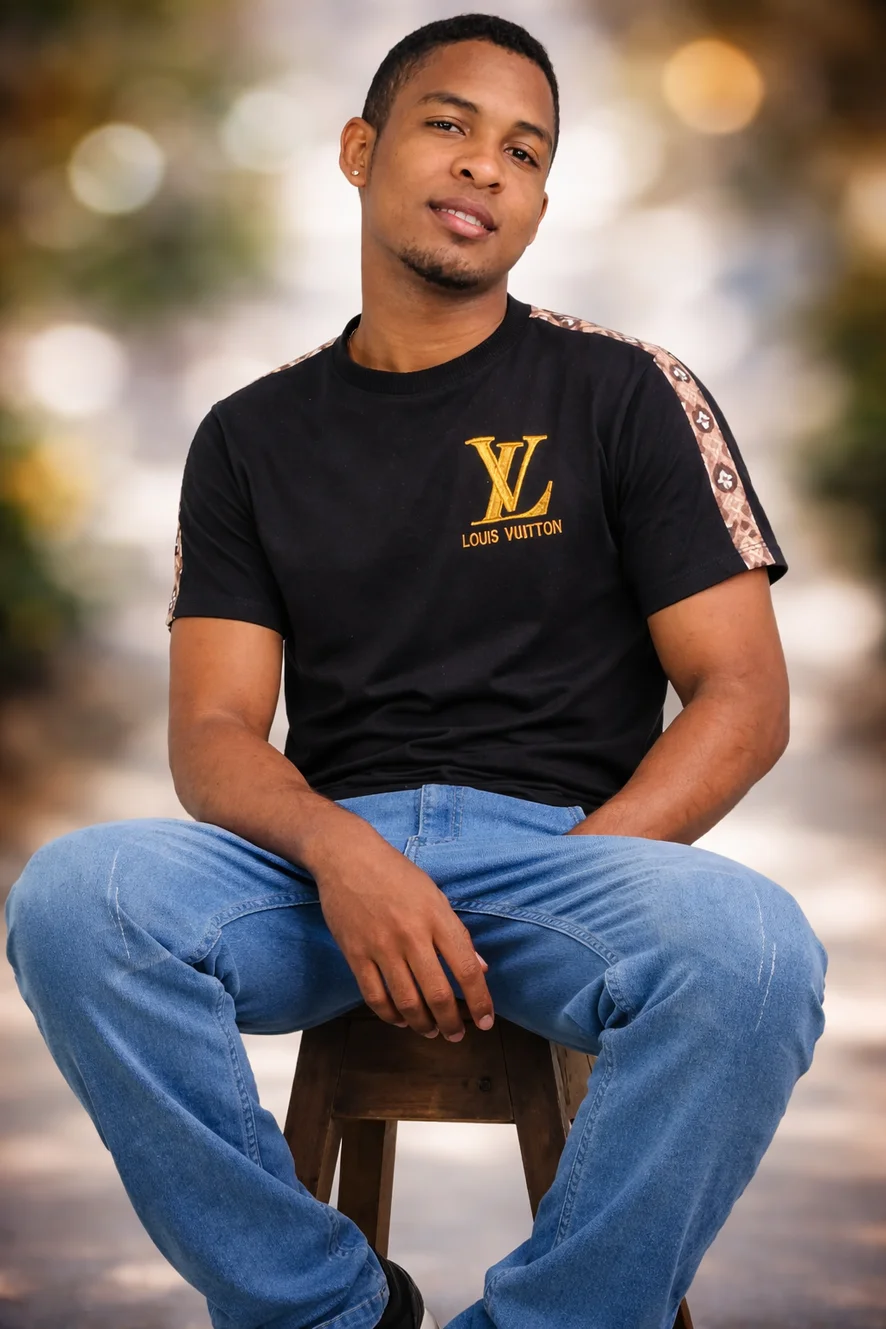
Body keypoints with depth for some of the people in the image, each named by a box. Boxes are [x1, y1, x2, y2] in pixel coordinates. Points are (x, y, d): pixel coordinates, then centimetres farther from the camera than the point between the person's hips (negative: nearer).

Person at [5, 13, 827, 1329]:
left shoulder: (628, 393, 8)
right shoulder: (253, 436, 14)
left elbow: (744, 699, 2)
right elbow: (213, 730, 6)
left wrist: (546, 901, -14)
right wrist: (338, 850, -18)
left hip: (572, 841, -1)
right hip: (323, 853, 2)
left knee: (749, 946, -36)